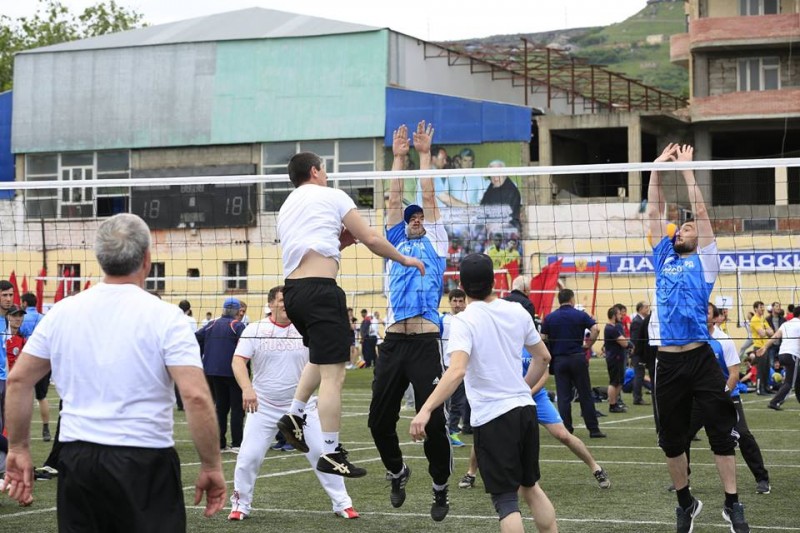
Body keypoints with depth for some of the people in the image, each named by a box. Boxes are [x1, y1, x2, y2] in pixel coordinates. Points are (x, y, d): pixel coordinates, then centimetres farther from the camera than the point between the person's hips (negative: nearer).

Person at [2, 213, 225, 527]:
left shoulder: (62, 312, 5)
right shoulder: (163, 316, -8)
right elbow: (196, 397, -15)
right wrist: (212, 467, -7)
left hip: (76, 458, 4)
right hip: (144, 465, -4)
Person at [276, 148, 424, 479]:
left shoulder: (287, 207, 23)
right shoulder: (331, 195, 4)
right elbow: (371, 239, 4)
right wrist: (405, 260, 16)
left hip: (292, 290, 8)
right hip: (319, 290, -8)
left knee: (321, 357, 30)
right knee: (333, 374, -6)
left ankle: (294, 416, 18)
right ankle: (331, 454, -7)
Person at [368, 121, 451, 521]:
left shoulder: (435, 245, 13)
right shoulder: (397, 244, 20)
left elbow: (428, 198, 10)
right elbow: (394, 199, 18)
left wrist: (424, 154, 13)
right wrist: (398, 156, 19)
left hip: (425, 343, -3)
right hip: (393, 342, 4)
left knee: (433, 420, -6)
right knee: (379, 420, 4)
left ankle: (440, 489, 7)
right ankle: (397, 472, 29)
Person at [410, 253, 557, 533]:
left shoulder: (464, 321, -14)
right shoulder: (517, 312, 4)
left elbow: (456, 371, -28)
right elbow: (543, 357, 16)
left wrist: (426, 410, -33)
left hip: (492, 418, -5)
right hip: (525, 408, 5)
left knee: (506, 500, -1)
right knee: (531, 487, 22)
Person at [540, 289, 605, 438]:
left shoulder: (549, 318, 3)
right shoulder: (580, 315, -1)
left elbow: (543, 338, 0)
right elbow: (595, 329, -14)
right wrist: (588, 345, -1)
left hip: (559, 360, 1)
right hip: (578, 358, -1)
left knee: (563, 397, 3)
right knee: (585, 395, 5)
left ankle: (566, 430, 1)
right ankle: (593, 429, 6)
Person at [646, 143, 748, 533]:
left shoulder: (704, 261, 7)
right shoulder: (663, 260, 15)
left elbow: (701, 212, 0)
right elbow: (654, 214, 13)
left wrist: (686, 169, 3)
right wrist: (656, 169, 10)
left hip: (699, 358, -4)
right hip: (667, 361, 4)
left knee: (721, 431, -2)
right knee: (672, 438, 8)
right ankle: (685, 502, 22)